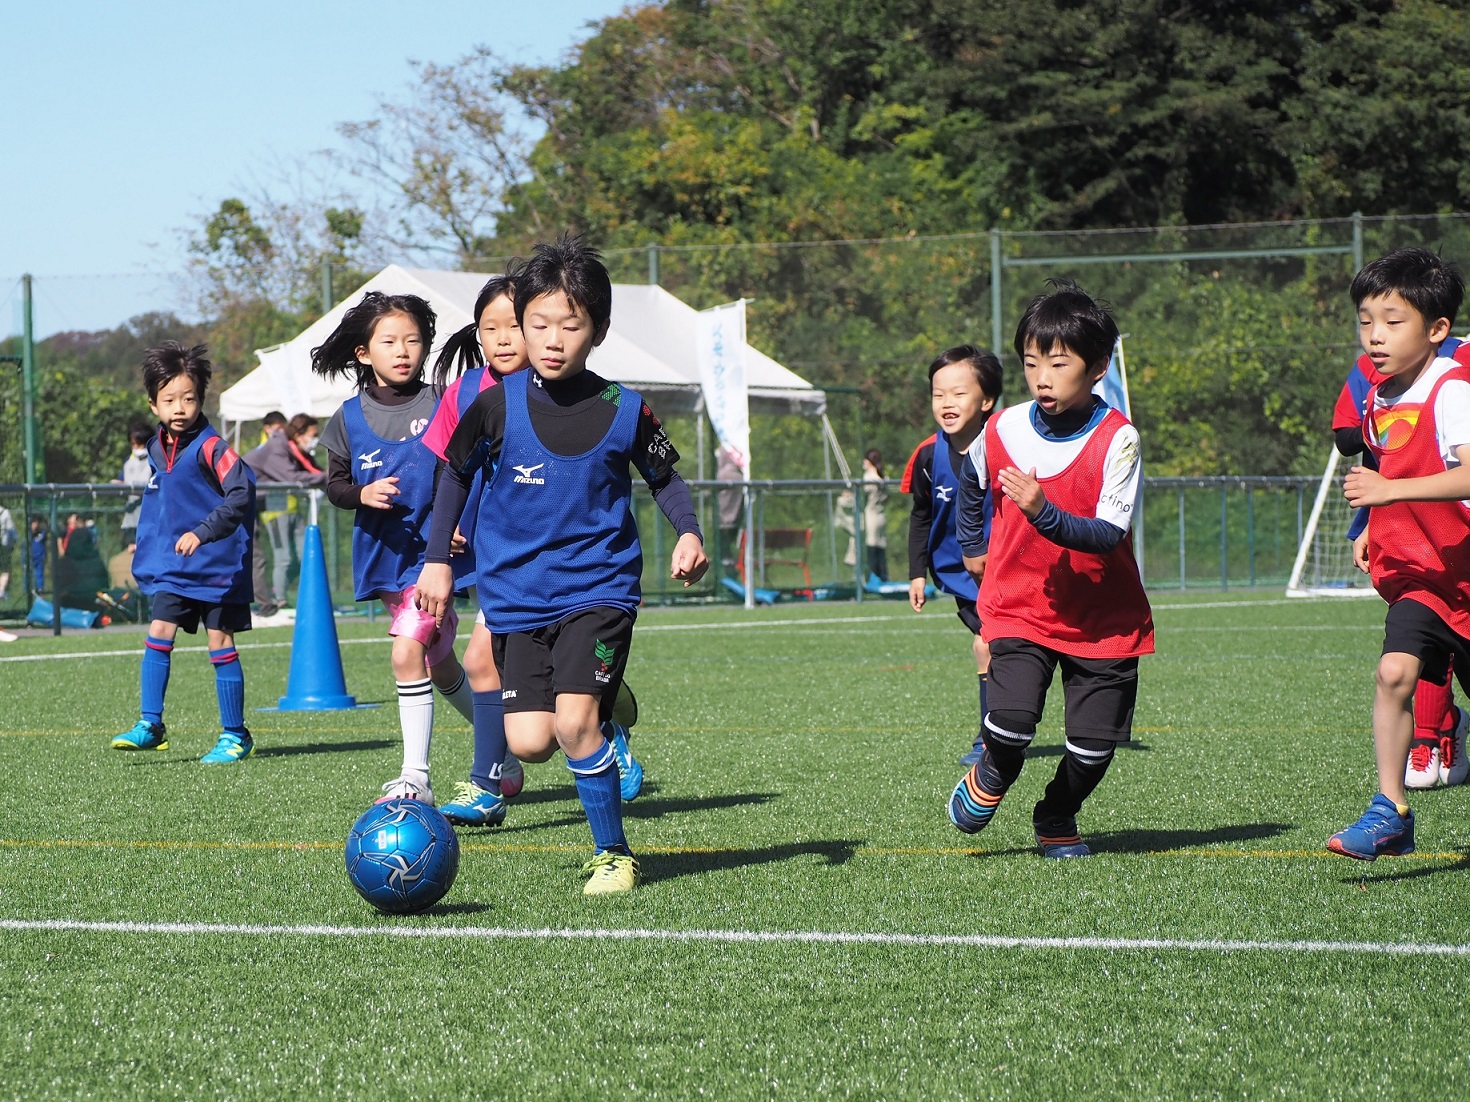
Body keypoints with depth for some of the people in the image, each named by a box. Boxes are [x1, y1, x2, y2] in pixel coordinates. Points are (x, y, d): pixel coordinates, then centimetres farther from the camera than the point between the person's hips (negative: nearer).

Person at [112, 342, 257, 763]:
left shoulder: (211, 447, -16)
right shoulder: (157, 449, 8)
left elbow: (241, 493, -26)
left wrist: (203, 531, -34)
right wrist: (146, 550, 23)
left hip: (217, 565, -6)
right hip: (171, 567, 6)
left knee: (220, 644, -1)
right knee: (158, 633, -3)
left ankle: (235, 735, 7)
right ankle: (151, 725, 1)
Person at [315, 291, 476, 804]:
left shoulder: (440, 405, -5)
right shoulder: (349, 418, 3)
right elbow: (334, 482, 10)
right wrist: (362, 494, -11)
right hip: (383, 552, 5)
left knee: (409, 652, -20)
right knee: (439, 665, 14)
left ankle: (415, 778, -16)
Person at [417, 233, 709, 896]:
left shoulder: (623, 411, -6)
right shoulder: (499, 405, -5)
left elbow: (663, 476, 10)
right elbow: (457, 472, 10)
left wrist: (688, 532, -7)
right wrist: (437, 559, 8)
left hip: (599, 586, -2)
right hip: (516, 591, 2)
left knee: (574, 722, -20)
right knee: (529, 738, -7)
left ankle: (613, 853, -1)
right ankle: (605, 708, 28)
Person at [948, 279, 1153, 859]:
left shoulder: (1116, 439, -16)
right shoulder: (1003, 430, -5)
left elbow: (1109, 535, -24)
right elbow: (971, 482, 20)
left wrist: (1044, 513, -36)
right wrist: (972, 545, 25)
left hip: (1103, 619, -1)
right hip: (1019, 607, 1)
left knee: (1095, 740, -1)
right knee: (1011, 716, -19)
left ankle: (1057, 818, 29)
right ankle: (991, 779, 15)